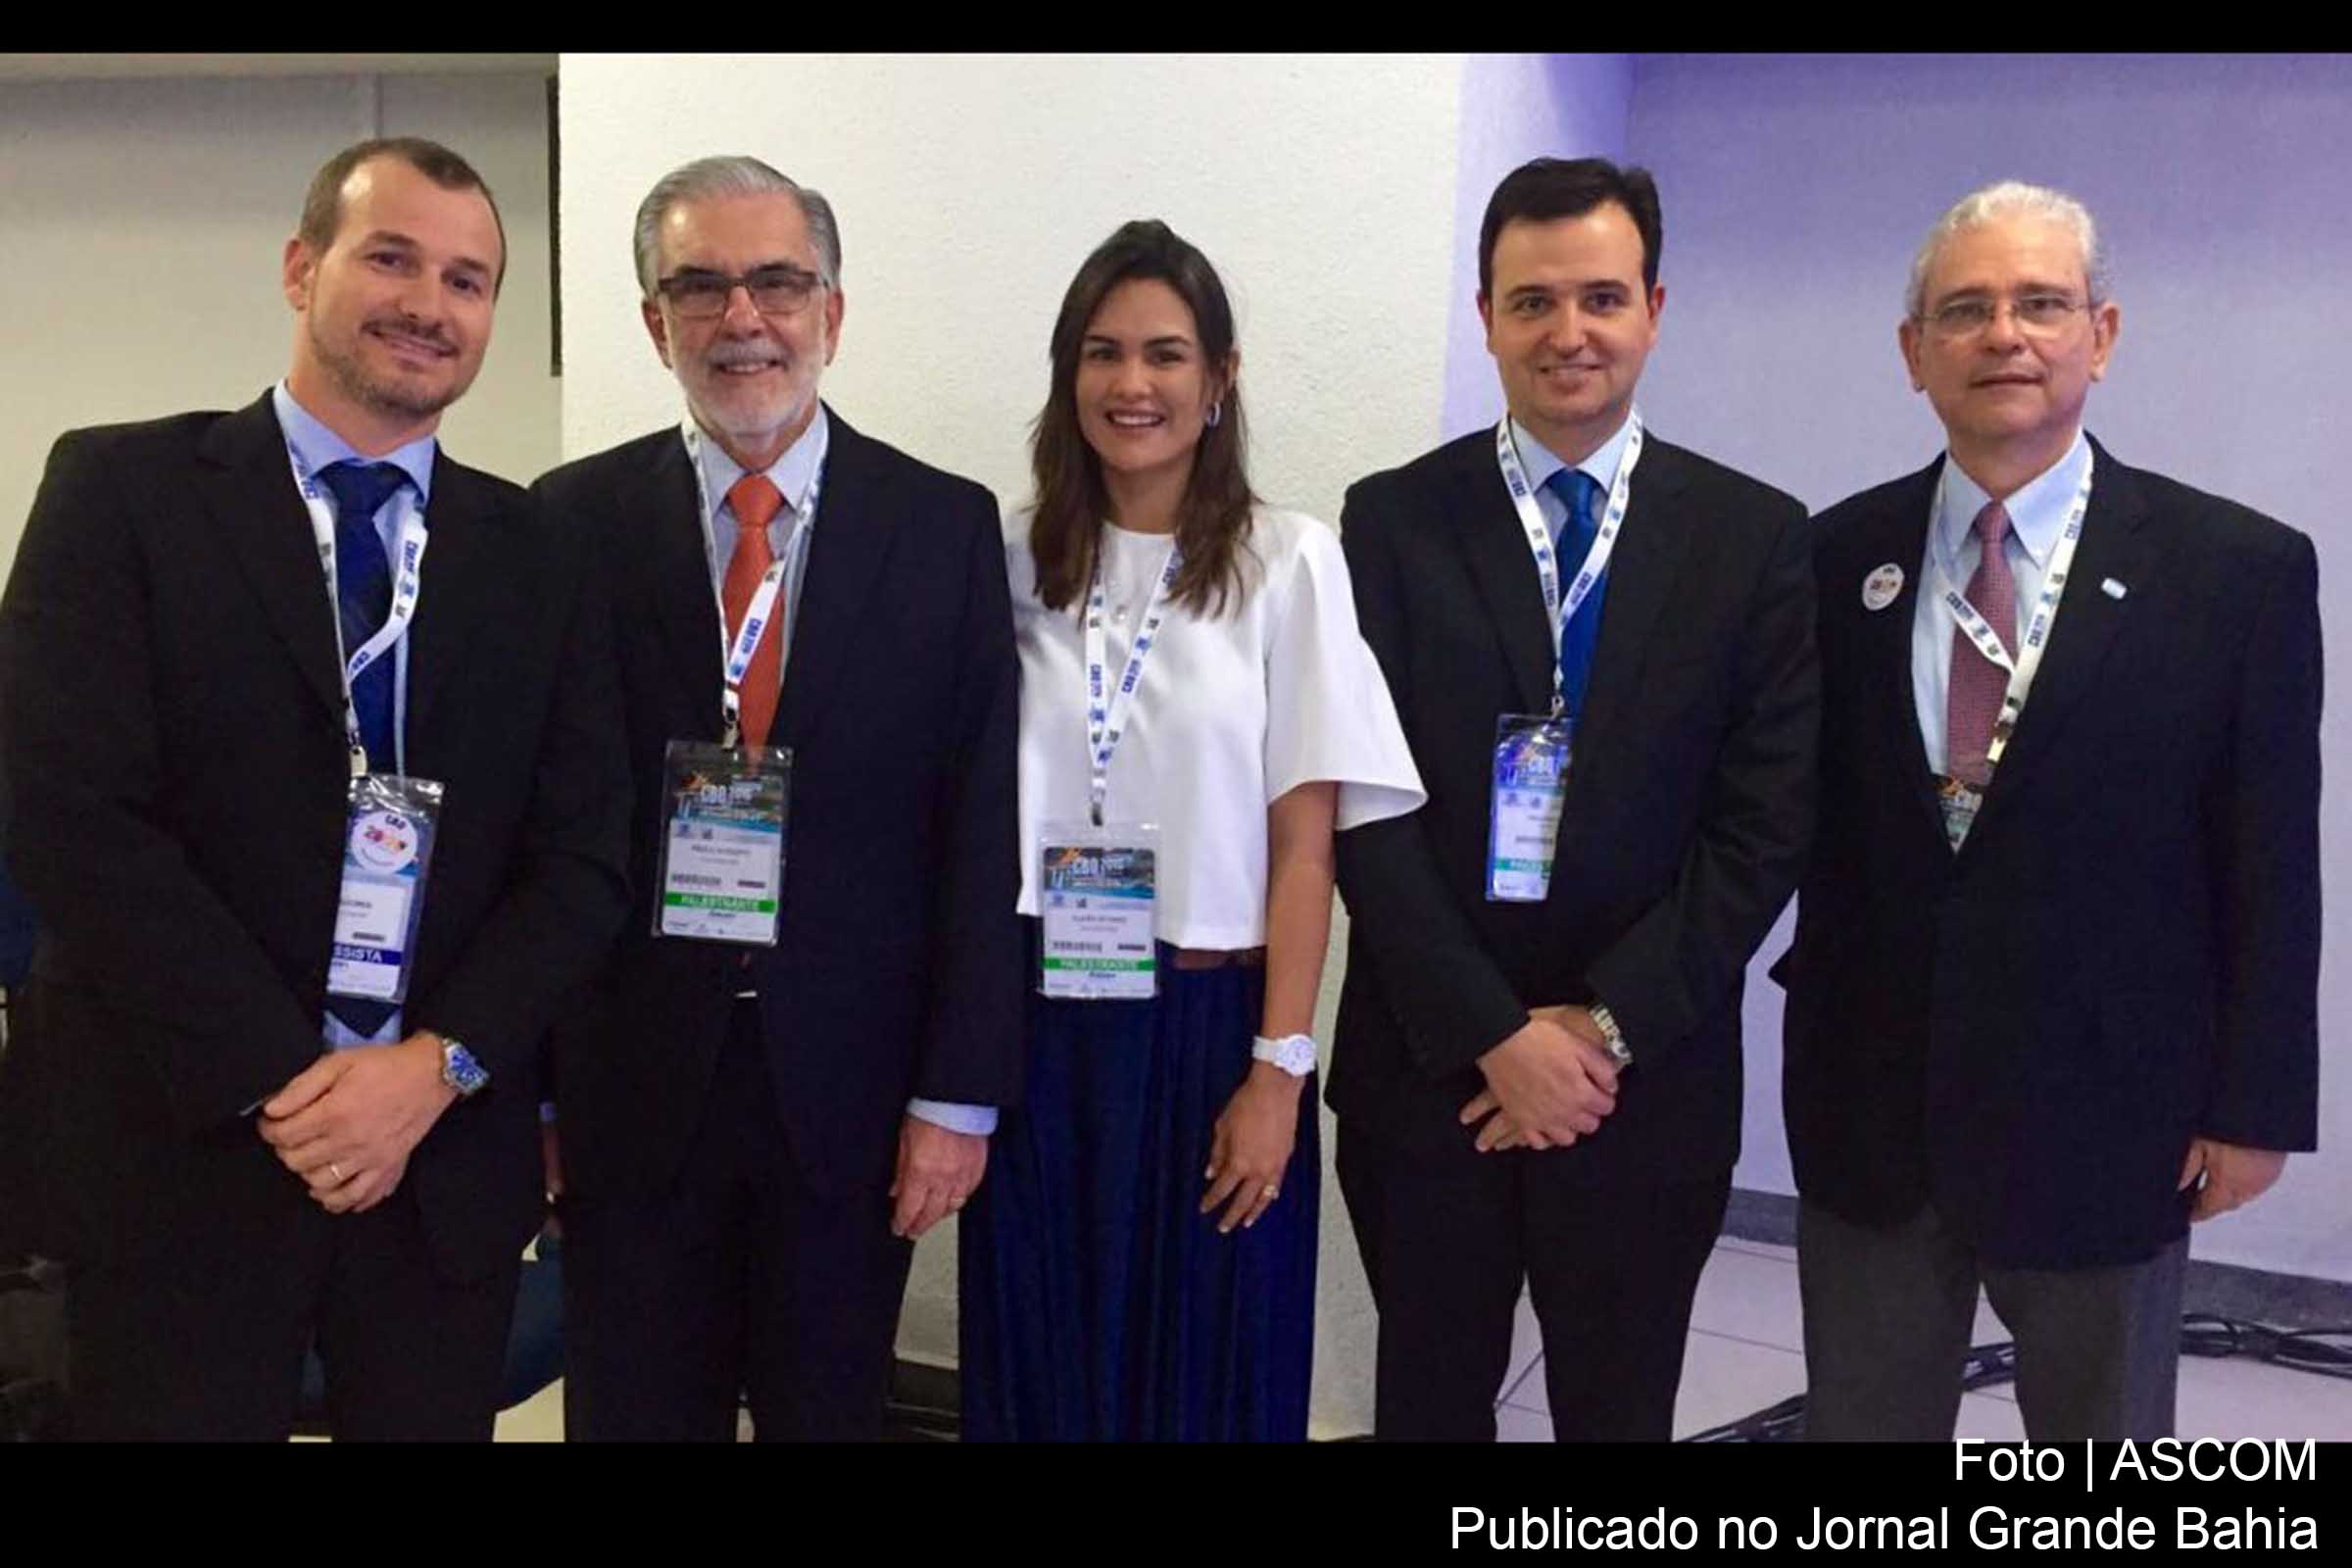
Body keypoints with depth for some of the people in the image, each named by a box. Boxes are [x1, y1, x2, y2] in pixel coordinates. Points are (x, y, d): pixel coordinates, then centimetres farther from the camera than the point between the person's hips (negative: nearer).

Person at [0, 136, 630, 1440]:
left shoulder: (533, 557, 7)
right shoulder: (120, 490, -2)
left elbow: (581, 856, 3)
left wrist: (435, 1067, -10)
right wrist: (279, 1085, -14)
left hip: (450, 1163, 3)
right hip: (179, 1150, -2)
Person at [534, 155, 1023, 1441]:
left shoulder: (946, 526, -1)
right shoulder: (576, 522, 0)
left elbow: (980, 827, -3)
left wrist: (961, 1094, -5)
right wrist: (522, 1079, -1)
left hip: (850, 1084, 0)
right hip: (629, 1078, 0)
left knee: (831, 1407, 16)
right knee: (631, 1409, 13)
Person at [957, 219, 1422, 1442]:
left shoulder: (1288, 564, -5)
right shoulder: (1014, 559, 3)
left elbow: (1302, 848, -5)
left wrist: (1278, 1072, -9)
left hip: (1209, 1028, -2)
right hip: (1033, 1032, 3)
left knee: (1209, 1373, 12)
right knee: (1036, 1366, 15)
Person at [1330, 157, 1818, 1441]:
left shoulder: (1753, 537, 1)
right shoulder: (1391, 521, -1)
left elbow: (1764, 824, -4)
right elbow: (1367, 805, -6)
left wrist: (1607, 1024, -12)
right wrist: (1496, 1034, -12)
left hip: (1650, 1081, 0)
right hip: (1427, 1067, 0)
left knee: (1617, 1411, 14)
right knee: (1428, 1403, 15)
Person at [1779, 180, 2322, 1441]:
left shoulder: (2242, 570, -6)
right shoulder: (1839, 557, 1)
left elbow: (2269, 871, -4)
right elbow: (1804, 809, 6)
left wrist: (2254, 1107, -4)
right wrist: (1816, 1018, 1)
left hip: (2104, 1111, -2)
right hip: (1868, 1100, 2)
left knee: (2100, 1430, 16)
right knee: (1861, 1414, 15)